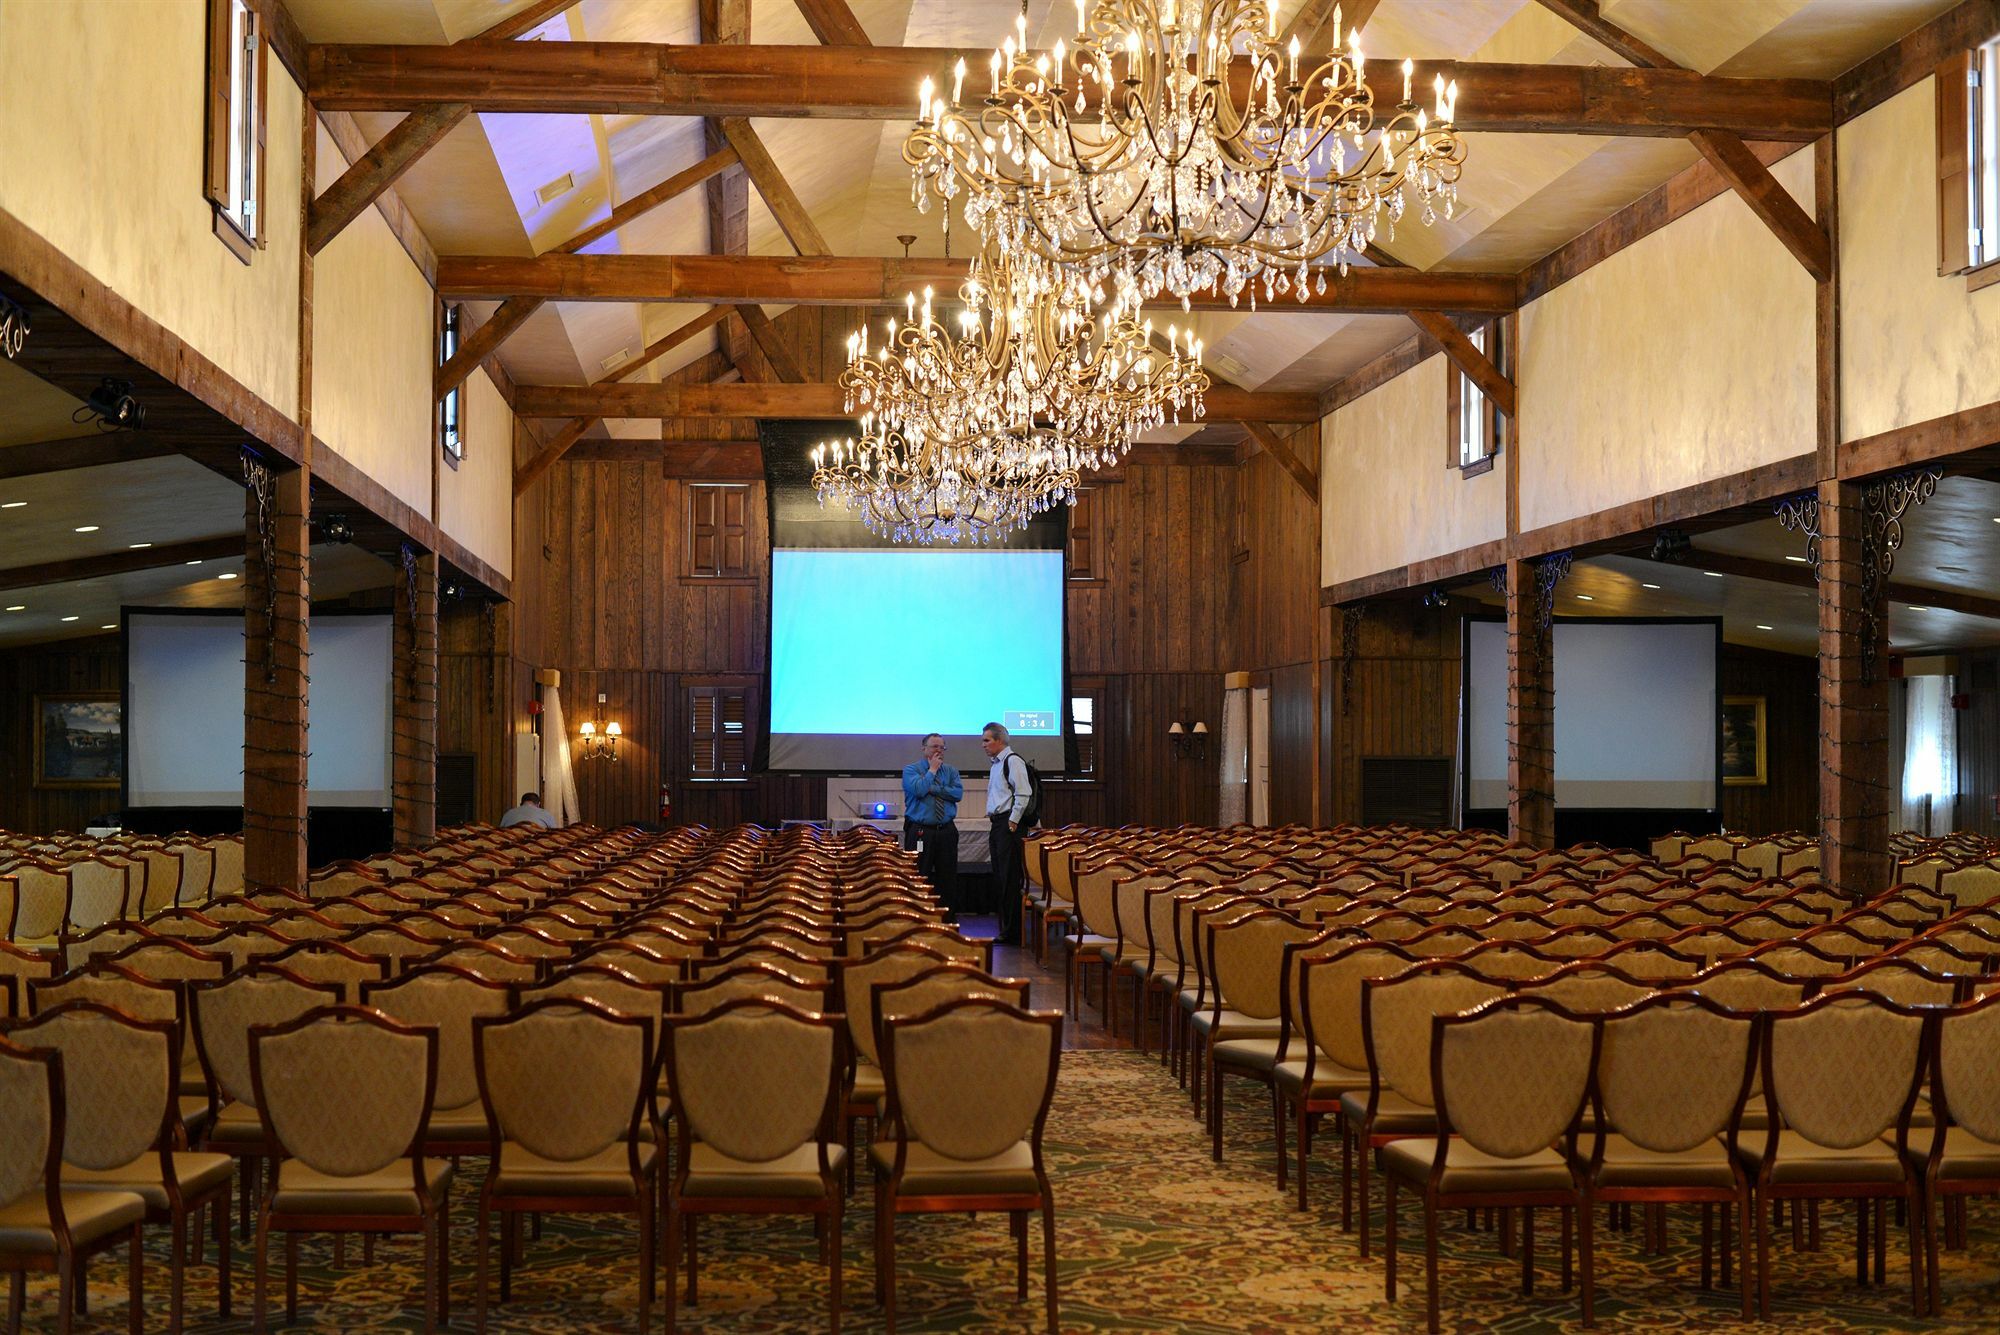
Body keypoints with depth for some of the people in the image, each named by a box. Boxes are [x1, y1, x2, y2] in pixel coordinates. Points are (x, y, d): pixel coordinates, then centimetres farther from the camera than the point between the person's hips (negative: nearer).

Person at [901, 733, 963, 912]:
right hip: (920, 832, -4)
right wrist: (933, 769, -6)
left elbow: (958, 793, -5)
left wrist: (933, 788, -9)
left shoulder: (951, 771, 13)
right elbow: (919, 789, -16)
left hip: (946, 831, 4)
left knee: (948, 878, 4)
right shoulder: (911, 769, 3)